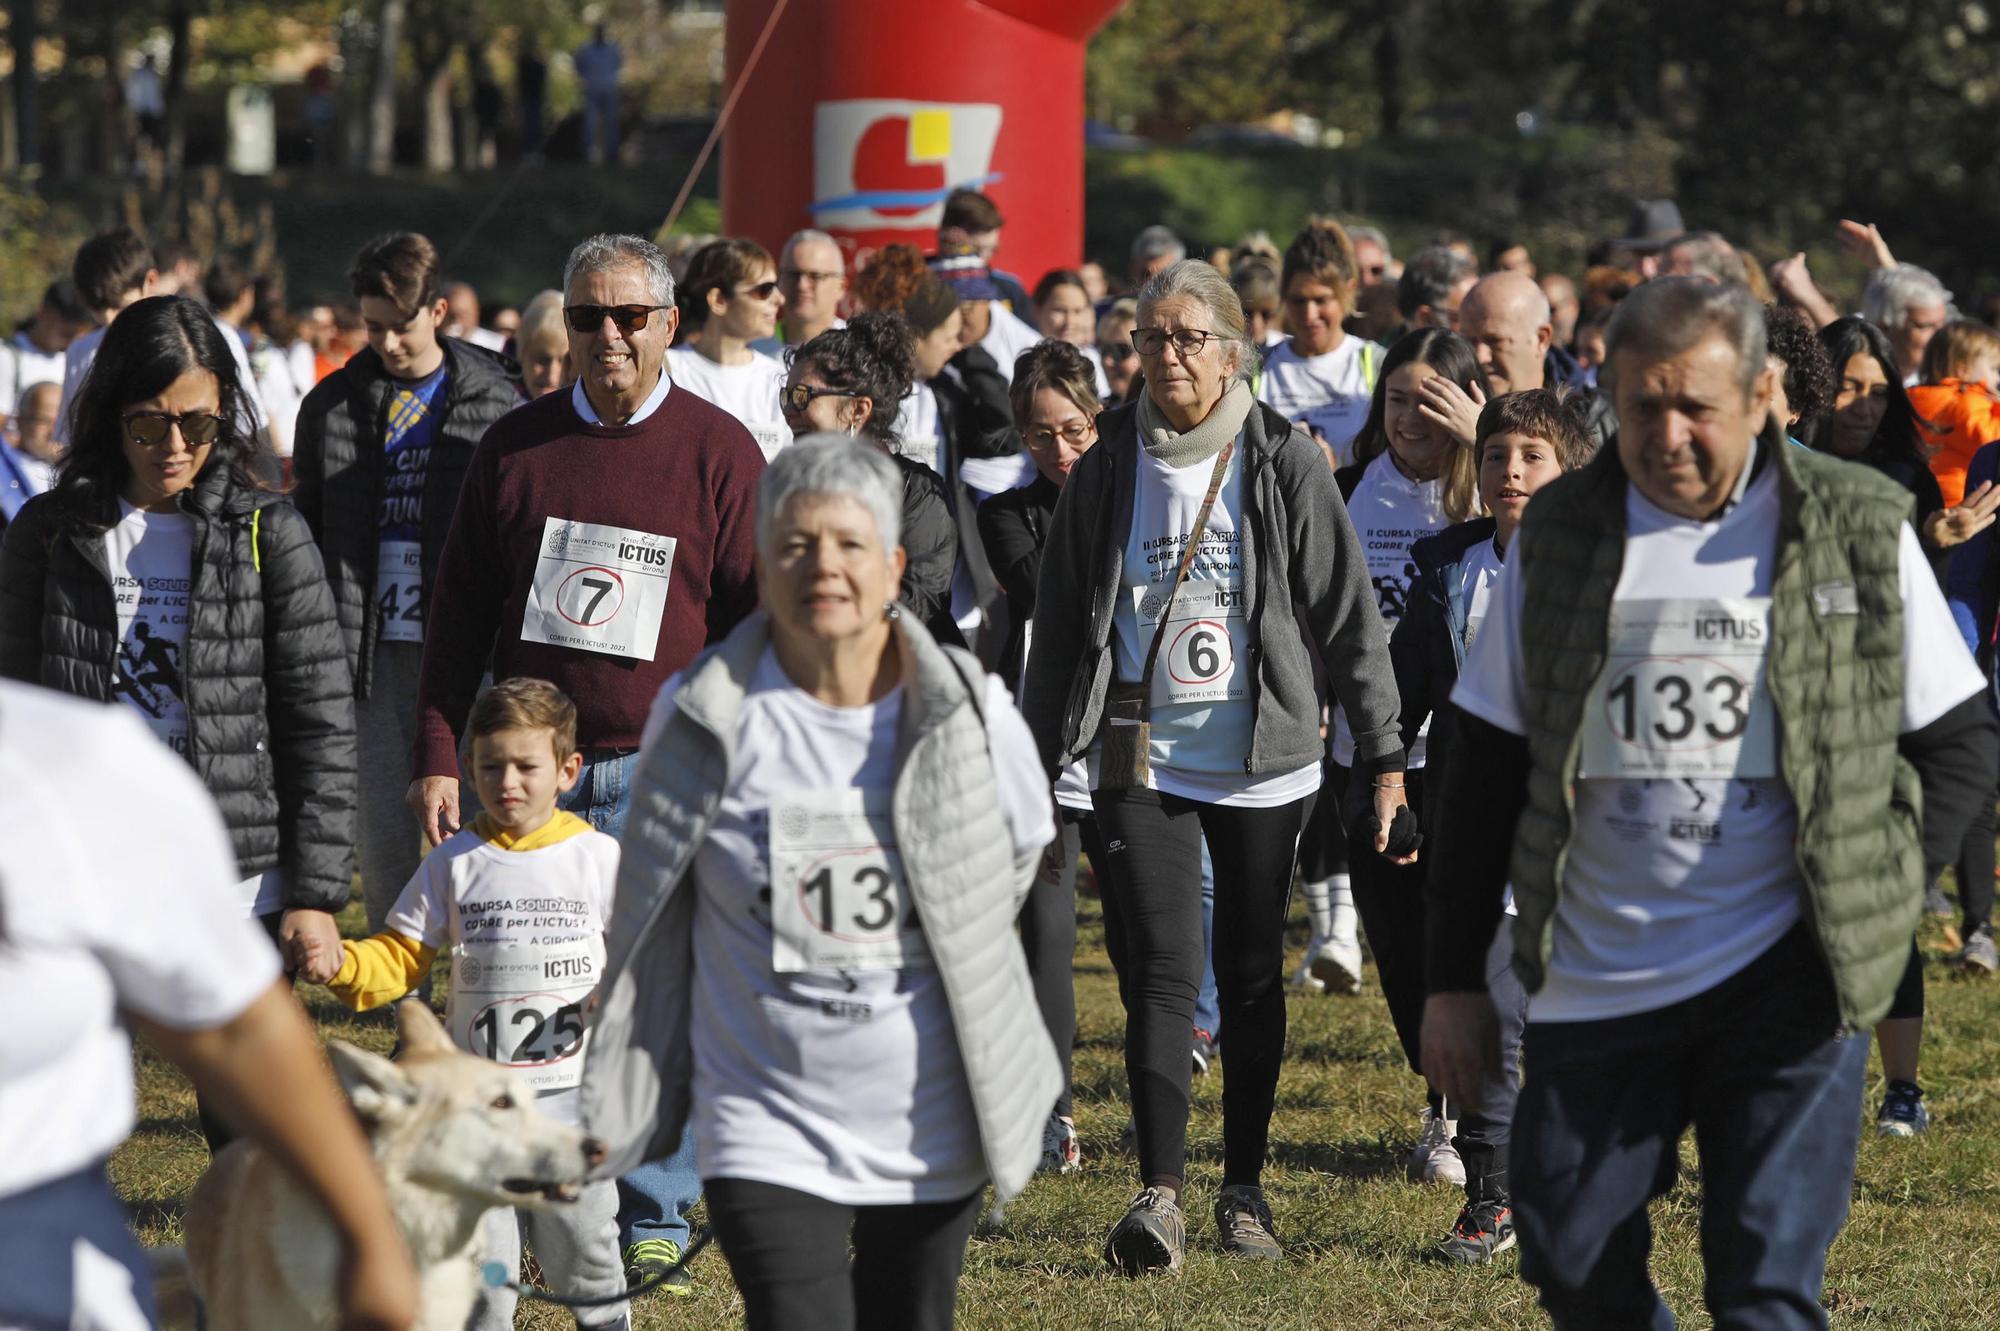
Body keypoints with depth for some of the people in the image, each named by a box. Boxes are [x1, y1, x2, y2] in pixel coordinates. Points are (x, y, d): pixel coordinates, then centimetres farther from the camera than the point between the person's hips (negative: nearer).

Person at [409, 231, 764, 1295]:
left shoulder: (718, 451, 2)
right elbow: (459, 611, 11)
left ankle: (653, 1224, 8)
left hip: (663, 770, -3)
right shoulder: (514, 447, 9)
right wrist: (437, 758, 5)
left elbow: (756, 619, 2)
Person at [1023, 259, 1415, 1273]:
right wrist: (1033, 769, 10)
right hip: (1141, 759, 1)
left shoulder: (1283, 466, -2)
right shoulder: (1108, 469, 5)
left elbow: (1349, 618, -1)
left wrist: (1385, 761, -5)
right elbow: (1060, 627, 11)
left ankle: (1244, 1188, 19)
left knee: (1252, 975, 8)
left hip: (1262, 758, -1)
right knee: (1161, 972, -11)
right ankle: (1159, 1195, -16)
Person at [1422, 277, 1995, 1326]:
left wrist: (1874, 893, -4)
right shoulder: (1561, 534, 6)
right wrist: (1454, 976, 8)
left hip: (1786, 981, -3)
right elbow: (1486, 768, 10)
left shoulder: (1860, 533, 0)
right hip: (1595, 984, 3)